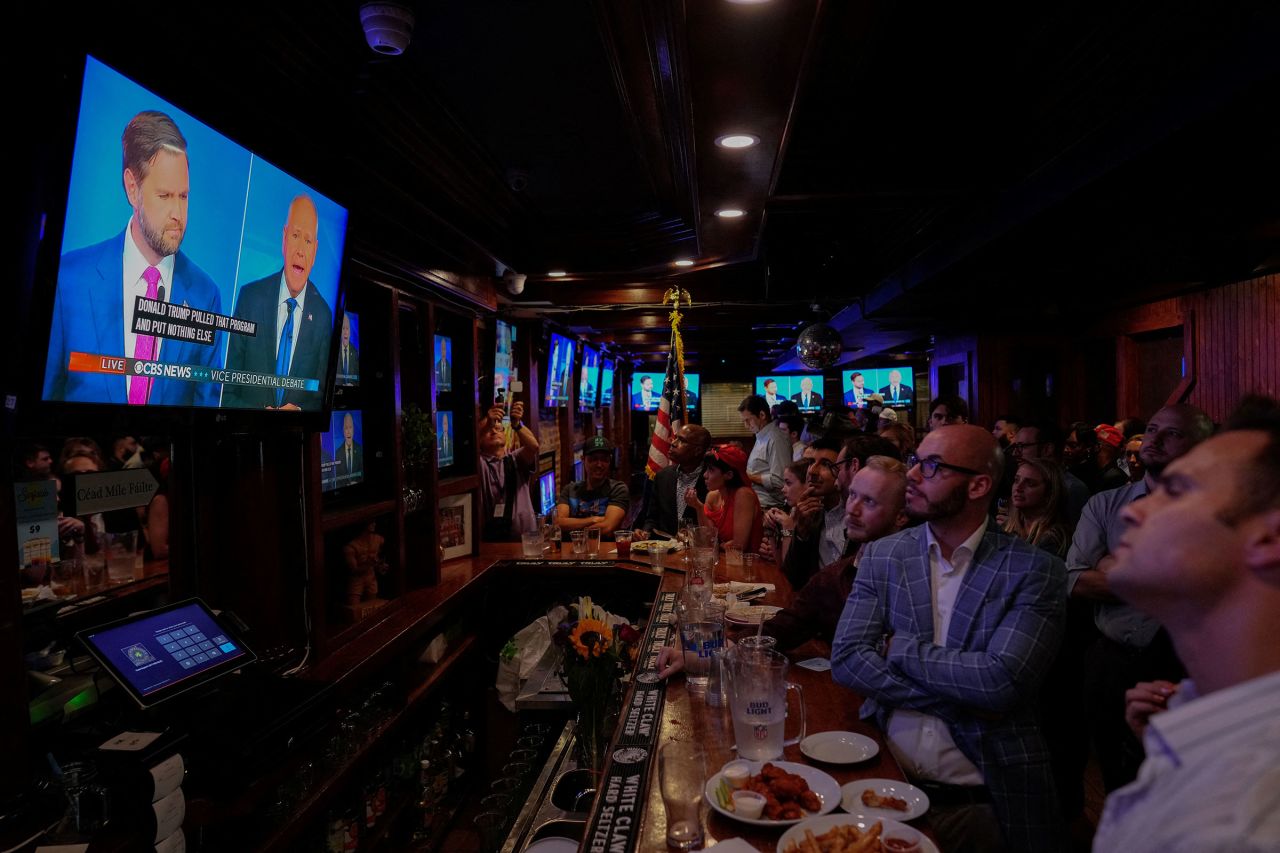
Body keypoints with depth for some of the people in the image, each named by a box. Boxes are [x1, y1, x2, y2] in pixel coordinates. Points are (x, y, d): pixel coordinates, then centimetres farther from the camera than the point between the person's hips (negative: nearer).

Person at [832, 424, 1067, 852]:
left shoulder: (1035, 570, -5)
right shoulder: (882, 556, 4)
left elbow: (1001, 681, -17)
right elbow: (846, 659, -6)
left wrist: (900, 649, -8)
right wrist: (959, 699, -13)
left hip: (984, 799, -1)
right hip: (885, 782, 1)